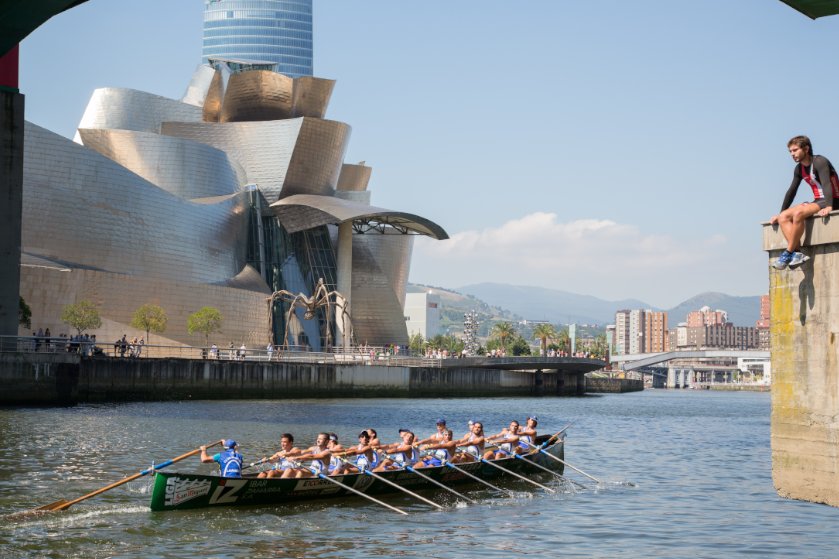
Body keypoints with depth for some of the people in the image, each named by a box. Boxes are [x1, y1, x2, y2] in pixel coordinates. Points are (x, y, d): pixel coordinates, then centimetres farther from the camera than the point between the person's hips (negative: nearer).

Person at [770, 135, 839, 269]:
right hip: (818, 202, 9)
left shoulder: (819, 162, -13)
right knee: (783, 217, -9)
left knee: (798, 212, -32)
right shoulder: (799, 168, 11)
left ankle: (788, 253, -25)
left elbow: (826, 184, -27)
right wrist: (780, 214, 13)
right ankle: (797, 253, -25)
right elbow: (791, 191, 17)